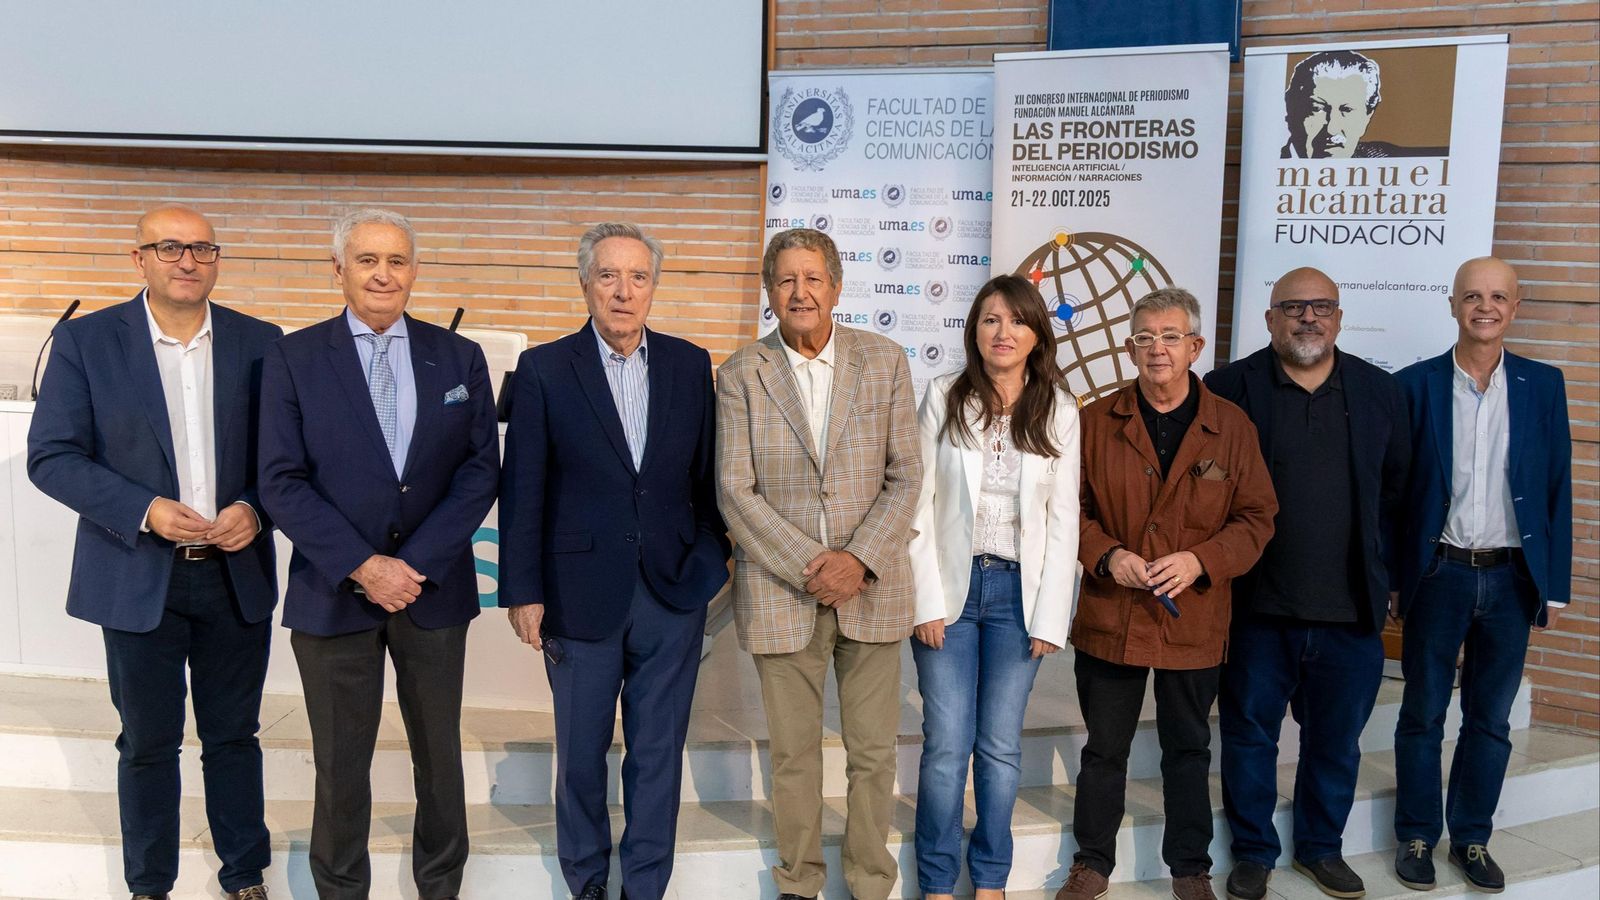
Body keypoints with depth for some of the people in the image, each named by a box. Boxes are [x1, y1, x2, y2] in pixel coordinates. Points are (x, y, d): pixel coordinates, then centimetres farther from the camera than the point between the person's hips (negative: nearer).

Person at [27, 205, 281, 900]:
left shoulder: (259, 343, 1)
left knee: (234, 736, 14)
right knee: (148, 744, 13)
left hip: (237, 575, 1)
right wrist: (144, 510, -18)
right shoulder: (85, 341, -3)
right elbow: (51, 456, -6)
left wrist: (254, 509, -14)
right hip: (137, 578, -1)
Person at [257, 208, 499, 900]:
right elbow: (282, 482, -7)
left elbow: (480, 471, -2)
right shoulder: (295, 358, -1)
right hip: (333, 594, -1)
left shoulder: (459, 359, 3)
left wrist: (416, 563, -11)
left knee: (439, 751, 14)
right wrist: (362, 567, -15)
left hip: (434, 589, 2)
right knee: (340, 763, 11)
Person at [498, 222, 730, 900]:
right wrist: (523, 592, -5)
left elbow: (706, 476, 8)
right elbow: (522, 491, -4)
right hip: (581, 596, -1)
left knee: (657, 754, 11)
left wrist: (714, 555, 6)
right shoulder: (543, 369, -4)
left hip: (673, 595, 2)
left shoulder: (690, 365, 3)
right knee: (581, 756, 13)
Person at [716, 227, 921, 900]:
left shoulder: (885, 361, 2)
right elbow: (735, 491, -6)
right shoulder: (740, 375, -2)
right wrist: (810, 566, -13)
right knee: (793, 755, 11)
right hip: (780, 592, -1)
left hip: (871, 588, 1)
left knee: (875, 752, 10)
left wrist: (860, 559, -12)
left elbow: (905, 477, 1)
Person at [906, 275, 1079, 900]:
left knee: (1001, 747, 8)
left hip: (1019, 592, 1)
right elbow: (920, 503, -3)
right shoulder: (943, 397, -2)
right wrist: (927, 601, -8)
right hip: (950, 586, -1)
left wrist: (1051, 615, -3)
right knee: (947, 745, 0)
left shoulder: (1059, 411, 1)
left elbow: (1064, 520, 2)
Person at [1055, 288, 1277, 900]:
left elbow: (1256, 517, 1)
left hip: (1194, 618, 0)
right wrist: (1107, 554, -14)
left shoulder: (1232, 426, -1)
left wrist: (1200, 560, -15)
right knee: (1105, 749, 12)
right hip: (1109, 616, 0)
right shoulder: (1096, 421, 0)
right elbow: (1069, 506, 3)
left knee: (1188, 750, 16)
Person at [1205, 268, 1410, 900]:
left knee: (1337, 740, 15)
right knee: (1250, 735, 9)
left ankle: (1322, 848, 34)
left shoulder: (1381, 392, 6)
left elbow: (1398, 488, 10)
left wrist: (1382, 575, 5)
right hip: (1259, 608, -2)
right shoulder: (1230, 389, -4)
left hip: (1351, 611, 3)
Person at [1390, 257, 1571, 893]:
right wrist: (1390, 578, -4)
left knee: (1491, 720, 12)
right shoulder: (1417, 384, -3)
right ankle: (1417, 836, 23)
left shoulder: (1543, 385, 3)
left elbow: (1556, 489, 4)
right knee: (1423, 715, 9)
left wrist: (1554, 584, 2)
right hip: (1439, 574, -2)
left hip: (1512, 578, 2)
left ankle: (1472, 838, 27)